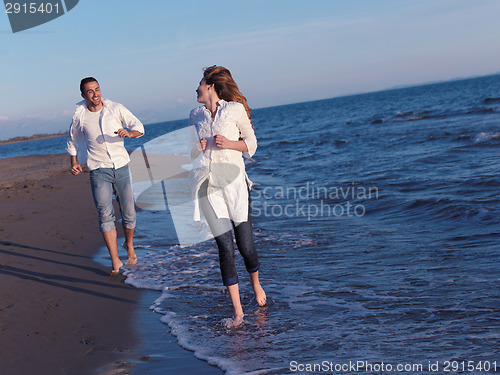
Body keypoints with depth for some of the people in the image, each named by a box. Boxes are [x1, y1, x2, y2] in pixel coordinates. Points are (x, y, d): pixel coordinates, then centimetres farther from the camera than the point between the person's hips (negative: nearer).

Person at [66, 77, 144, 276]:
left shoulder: (116, 108, -4)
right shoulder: (80, 116, -1)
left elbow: (139, 126, -7)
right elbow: (72, 138, 16)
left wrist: (129, 133, -29)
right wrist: (74, 162, 6)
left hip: (121, 167, 1)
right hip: (98, 171, -1)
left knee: (129, 213, 6)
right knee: (105, 214, -13)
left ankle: (129, 244, 36)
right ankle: (115, 261, -10)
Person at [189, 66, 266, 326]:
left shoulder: (235, 109, 1)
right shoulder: (195, 115, 13)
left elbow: (251, 145, 4)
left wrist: (228, 143, -12)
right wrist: (198, 147, 1)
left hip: (234, 182, -2)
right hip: (208, 185, 2)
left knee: (245, 245, 1)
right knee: (225, 247, -4)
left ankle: (256, 285, 34)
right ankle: (237, 310, 3)